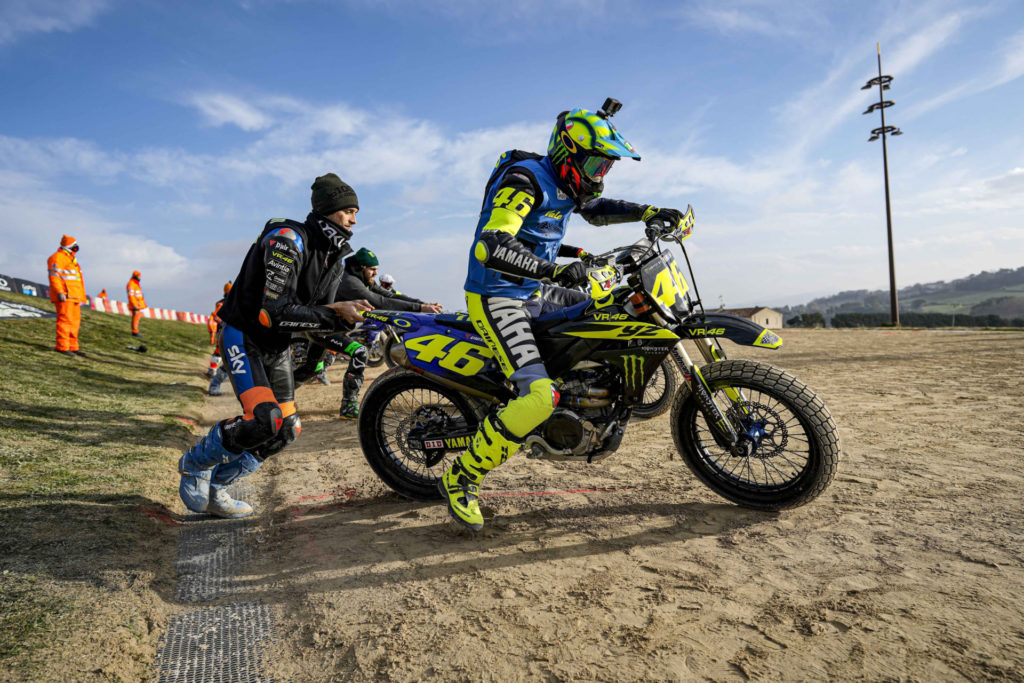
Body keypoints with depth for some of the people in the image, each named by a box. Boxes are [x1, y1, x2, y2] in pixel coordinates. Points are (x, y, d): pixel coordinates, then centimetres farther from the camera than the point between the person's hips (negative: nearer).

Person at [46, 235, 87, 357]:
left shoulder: (71, 258, 25)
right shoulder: (58, 257, -6)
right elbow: (54, 276, -15)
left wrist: (80, 297, 25)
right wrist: (60, 292, -24)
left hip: (73, 297, 10)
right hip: (65, 296, -10)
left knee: (75, 322, 10)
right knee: (65, 320, -13)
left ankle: (73, 347, 15)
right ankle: (62, 346, -12)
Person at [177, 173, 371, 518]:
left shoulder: (334, 257, 3)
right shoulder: (287, 240, -25)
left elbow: (319, 317, 3)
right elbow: (275, 313, -32)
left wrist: (352, 320, -16)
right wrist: (334, 312, -34)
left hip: (277, 345, 9)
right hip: (243, 335, -8)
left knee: (286, 430, 4)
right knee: (262, 421, -23)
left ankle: (214, 485, 21)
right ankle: (194, 464, 6)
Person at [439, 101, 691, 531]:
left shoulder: (566, 183, 8)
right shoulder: (526, 178, -20)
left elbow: (598, 209, 28)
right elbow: (491, 247, -33)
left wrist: (652, 212, 15)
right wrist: (555, 270, -40)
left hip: (535, 291, 10)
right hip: (497, 298, -10)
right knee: (540, 397, -25)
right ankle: (460, 479, -10)